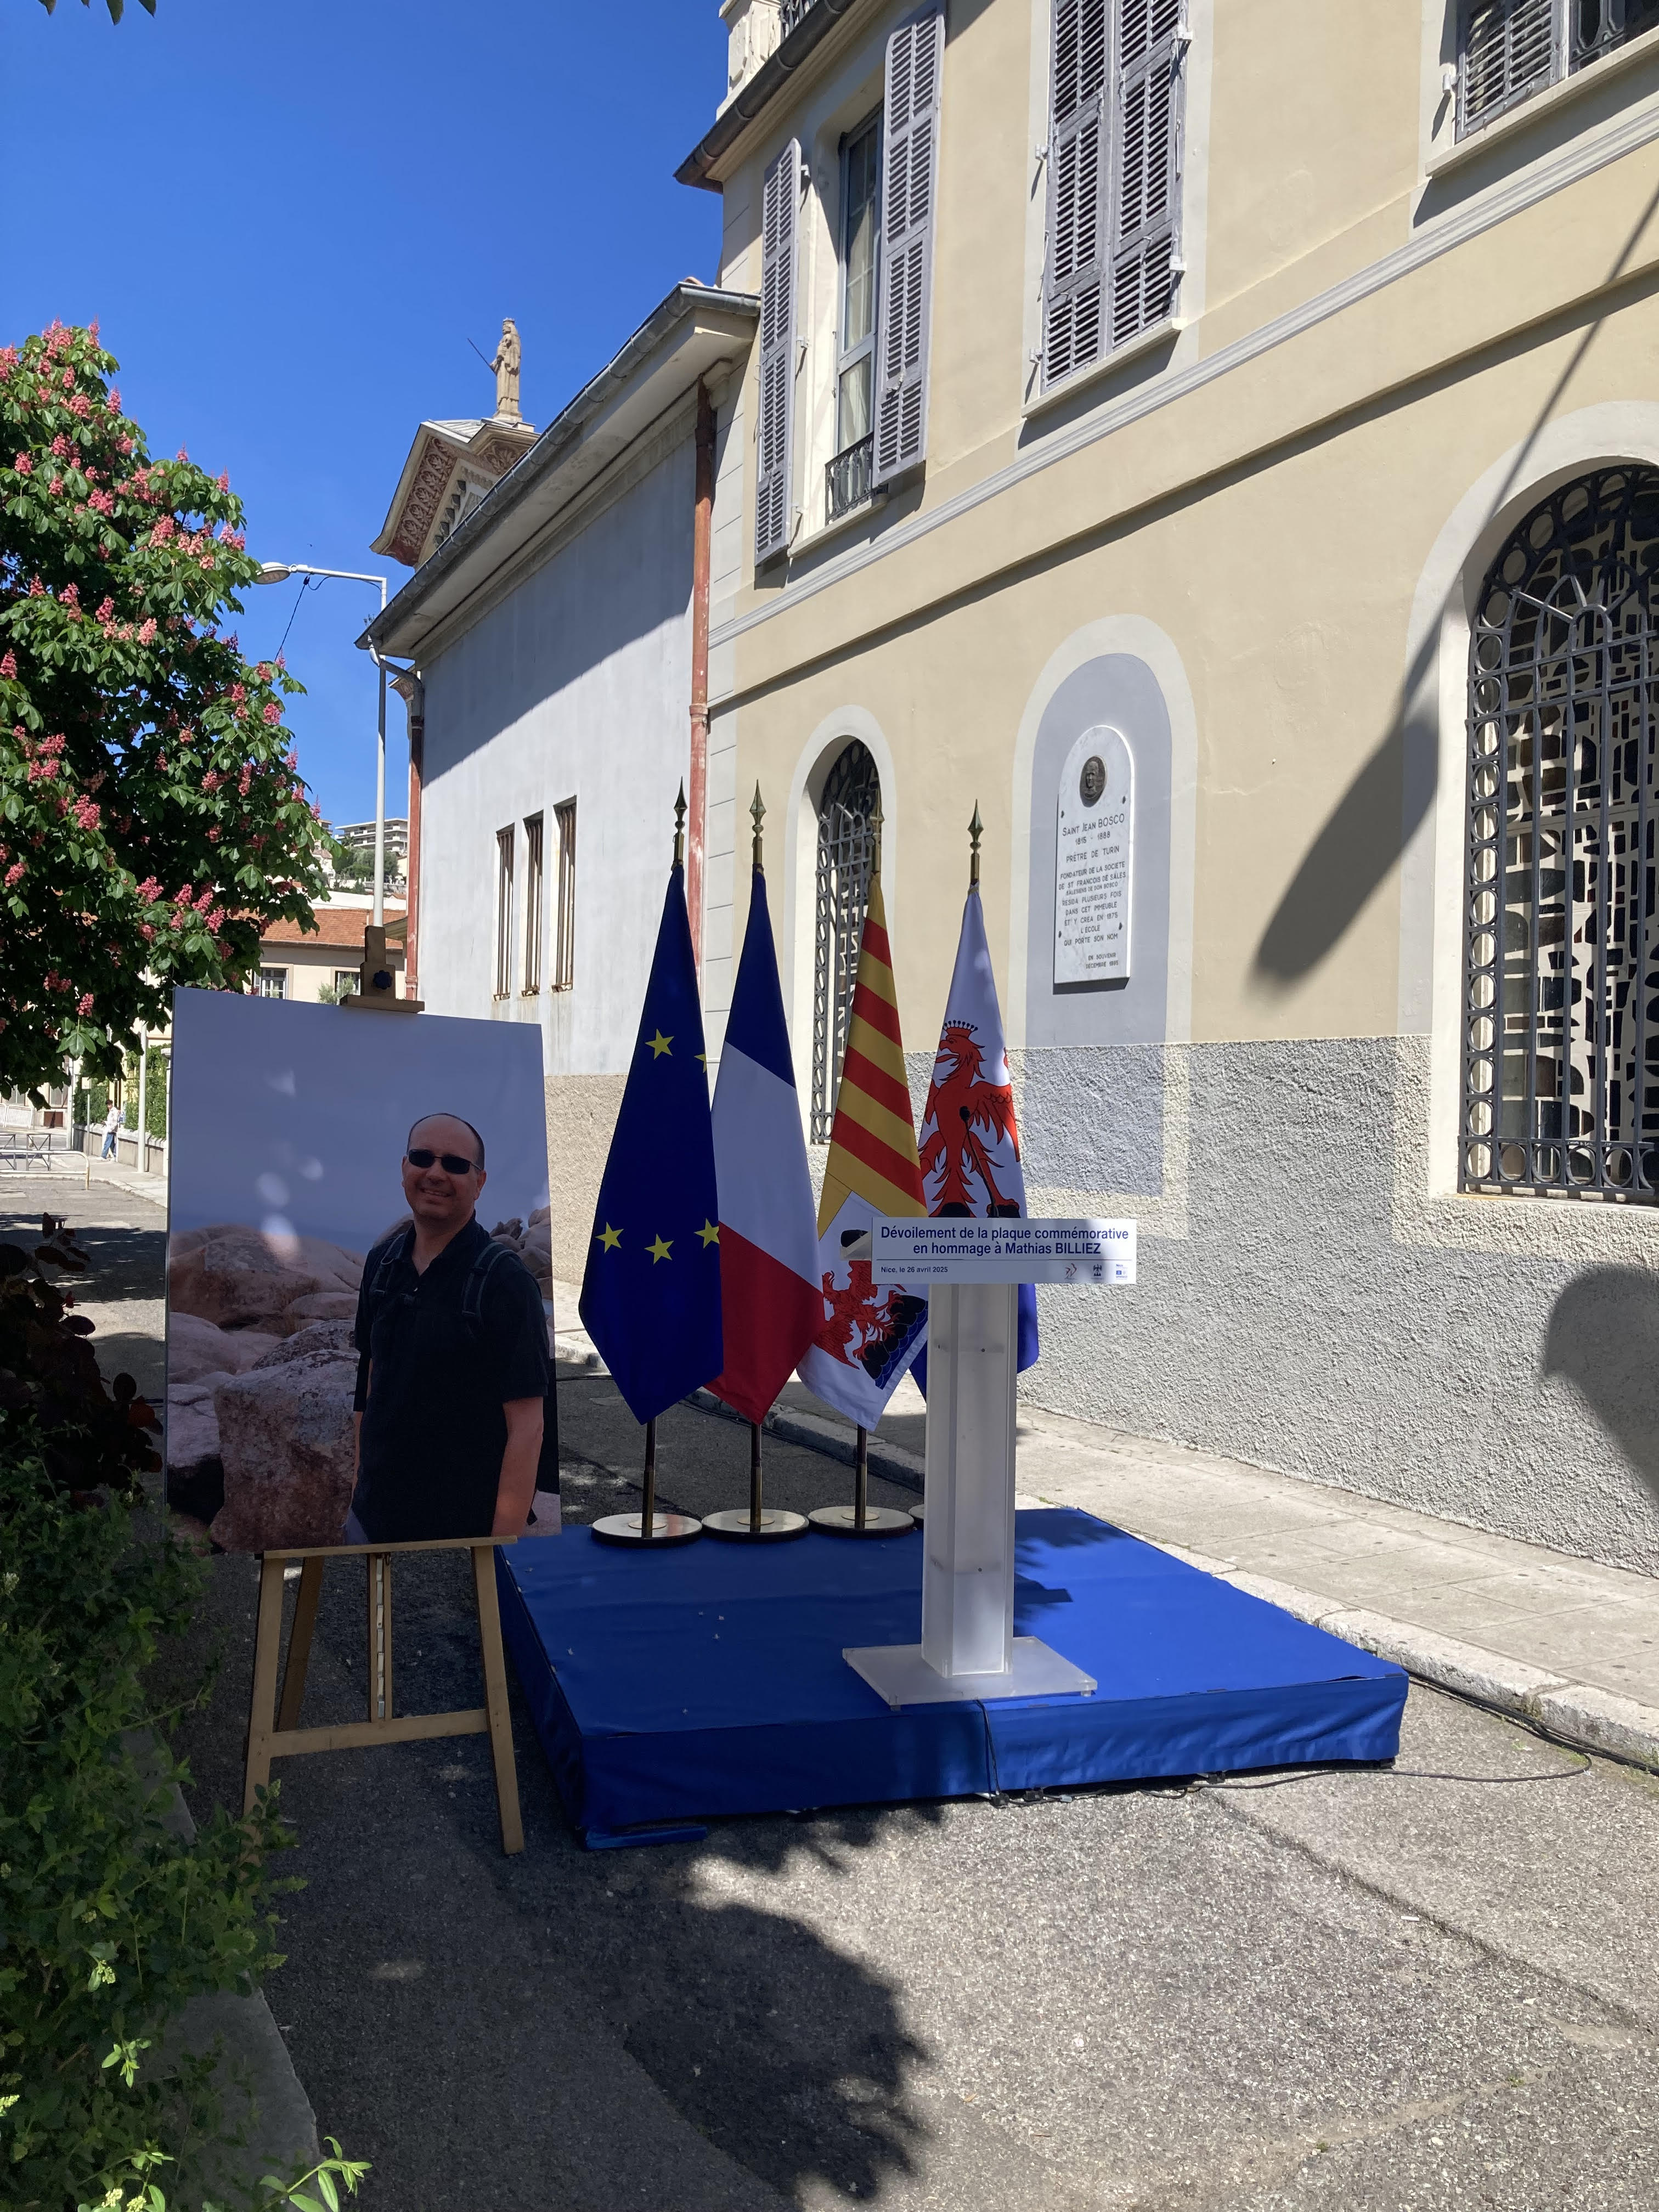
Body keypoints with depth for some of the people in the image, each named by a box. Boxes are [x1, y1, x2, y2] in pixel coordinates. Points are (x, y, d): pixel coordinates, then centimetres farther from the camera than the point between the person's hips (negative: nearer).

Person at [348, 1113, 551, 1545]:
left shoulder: (505, 1280, -14)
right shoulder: (382, 1262, 2)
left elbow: (526, 1425, -16)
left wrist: (504, 1544, -20)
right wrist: (362, 1486, 10)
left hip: (463, 1530, -5)